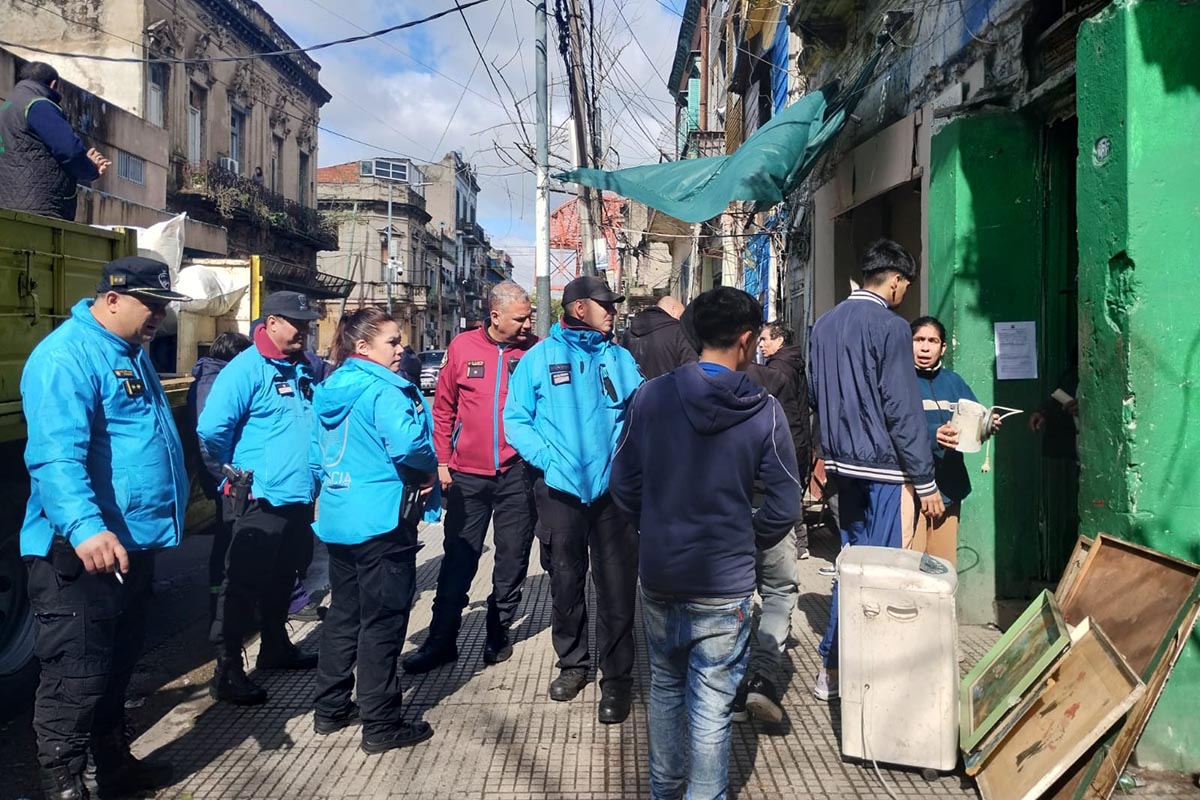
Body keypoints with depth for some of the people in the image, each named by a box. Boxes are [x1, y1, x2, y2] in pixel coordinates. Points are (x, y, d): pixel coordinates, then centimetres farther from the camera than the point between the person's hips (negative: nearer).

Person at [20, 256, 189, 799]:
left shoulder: (131, 353, 15)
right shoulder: (66, 357, -18)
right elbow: (55, 455, -30)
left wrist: (157, 518, 30)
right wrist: (85, 527, -42)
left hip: (133, 541, 10)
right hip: (81, 551, -10)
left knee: (118, 667, 22)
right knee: (76, 678, -3)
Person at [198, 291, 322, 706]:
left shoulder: (305, 369, 10)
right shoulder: (246, 368, -13)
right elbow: (211, 429, -21)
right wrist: (238, 471, -8)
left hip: (300, 497, 8)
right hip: (260, 499, -8)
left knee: (282, 579, 21)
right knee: (244, 586, -1)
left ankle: (276, 648, 37)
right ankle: (227, 671, 9)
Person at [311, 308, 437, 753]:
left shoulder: (330, 390, 10)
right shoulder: (383, 390, -17)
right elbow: (408, 444, -31)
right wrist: (428, 470, -10)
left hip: (337, 518, 9)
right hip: (381, 520, -8)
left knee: (344, 612, 19)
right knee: (383, 620, 1)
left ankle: (331, 709, 30)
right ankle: (381, 725, 9)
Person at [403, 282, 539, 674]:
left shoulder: (535, 350, -1)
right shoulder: (463, 346, 0)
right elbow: (443, 408, 6)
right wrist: (442, 460, 4)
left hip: (517, 472, 0)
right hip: (468, 473, 0)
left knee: (512, 558, 11)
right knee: (458, 558, 7)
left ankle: (499, 632, 28)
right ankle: (441, 639, 19)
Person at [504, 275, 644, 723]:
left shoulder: (619, 358, 9)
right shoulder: (538, 358, 3)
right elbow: (516, 421, 1)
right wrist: (548, 458, -13)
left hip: (614, 488, 1)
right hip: (559, 490, 0)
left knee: (617, 585, 0)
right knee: (566, 582, 14)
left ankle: (616, 678, 15)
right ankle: (572, 663, 33)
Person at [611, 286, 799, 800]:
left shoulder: (650, 396, -6)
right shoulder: (764, 411, -10)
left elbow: (622, 485, -1)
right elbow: (784, 507, -7)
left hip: (658, 576, 3)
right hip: (724, 585, -3)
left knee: (665, 689, 23)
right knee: (712, 708, 9)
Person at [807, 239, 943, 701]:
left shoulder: (826, 323, 10)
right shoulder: (890, 327, -13)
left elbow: (814, 393, 17)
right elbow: (903, 410, -15)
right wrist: (926, 482, -10)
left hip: (842, 460, 8)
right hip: (882, 464, -8)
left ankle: (832, 668, 24)